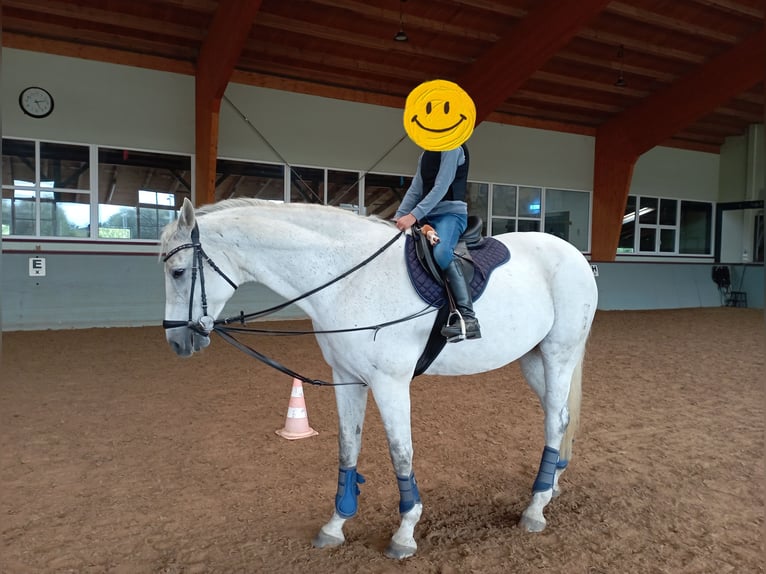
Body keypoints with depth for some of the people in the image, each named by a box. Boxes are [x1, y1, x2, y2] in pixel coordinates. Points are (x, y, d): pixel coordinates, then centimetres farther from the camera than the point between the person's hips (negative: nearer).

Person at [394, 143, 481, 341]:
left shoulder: (452, 147, -4)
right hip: (429, 216, 9)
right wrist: (398, 218, 2)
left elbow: (441, 187, -15)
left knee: (441, 251, -36)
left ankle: (468, 318, -40)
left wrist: (413, 216, -24)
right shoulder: (425, 155, 21)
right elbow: (415, 190, 16)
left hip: (450, 213, -9)